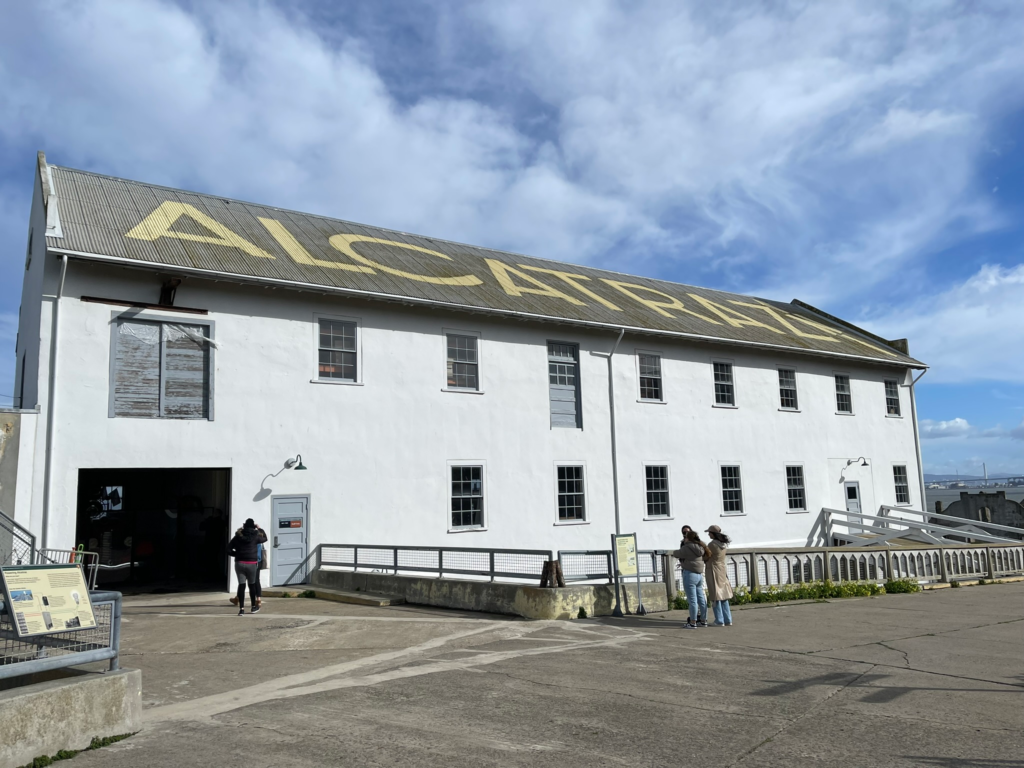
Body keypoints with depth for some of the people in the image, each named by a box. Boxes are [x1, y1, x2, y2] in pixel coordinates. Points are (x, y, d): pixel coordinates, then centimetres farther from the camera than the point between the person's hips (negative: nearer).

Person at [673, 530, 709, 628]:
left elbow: (676, 553, -3)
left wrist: (675, 551, 21)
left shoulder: (687, 548, -14)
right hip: (700, 575, 8)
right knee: (701, 599, 13)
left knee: (692, 600, -4)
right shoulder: (701, 547, 8)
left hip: (690, 574, -8)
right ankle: (703, 621, 20)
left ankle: (693, 623, 0)